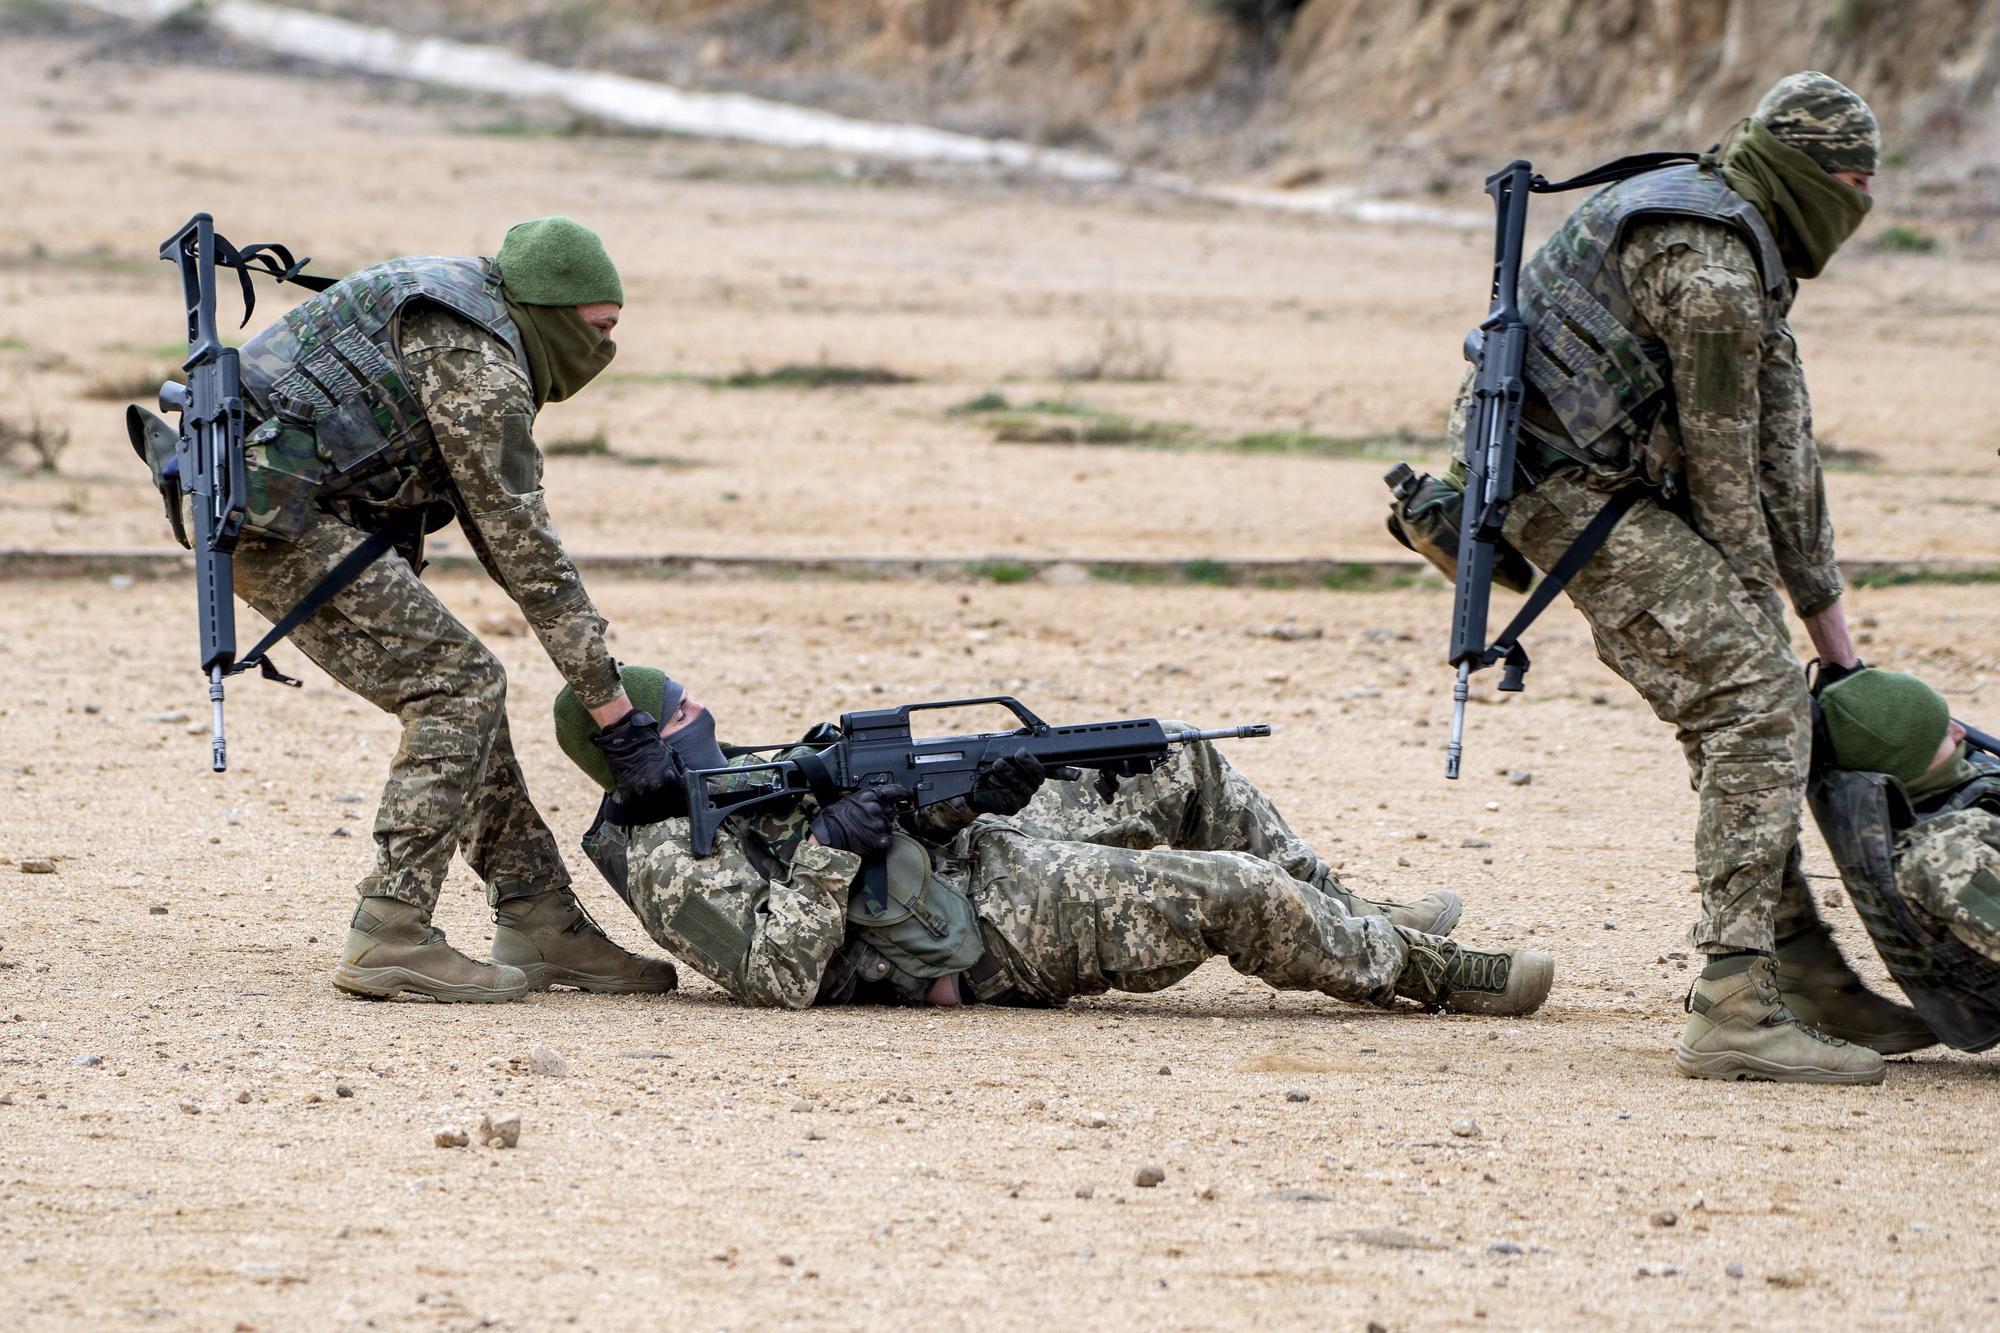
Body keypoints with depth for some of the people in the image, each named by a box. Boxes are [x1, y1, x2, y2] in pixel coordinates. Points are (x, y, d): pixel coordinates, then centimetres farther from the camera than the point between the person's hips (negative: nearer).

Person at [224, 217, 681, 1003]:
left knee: (456, 687, 11)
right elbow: (523, 544, -15)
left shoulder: (461, 334, 17)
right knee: (458, 685, -10)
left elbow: (489, 525, 22)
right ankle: (390, 937, -14)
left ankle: (541, 925, 12)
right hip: (275, 514, -10)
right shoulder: (478, 363, -15)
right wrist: (607, 700, -12)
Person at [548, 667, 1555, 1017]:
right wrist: (825, 852, -25)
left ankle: (1350, 923, 19)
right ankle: (1426, 972, -1)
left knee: (1189, 772, 12)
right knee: (1242, 895, -18)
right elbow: (775, 979, -25)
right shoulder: (667, 863, -12)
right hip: (994, 936, -11)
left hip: (972, 857, 11)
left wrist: (978, 800, 2)